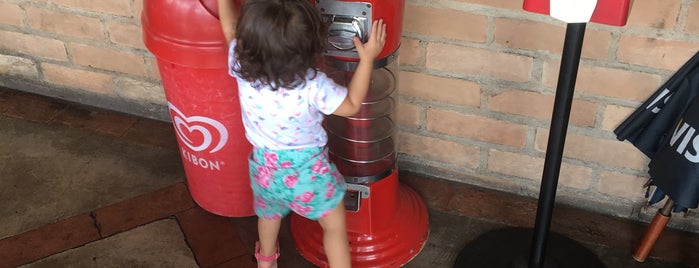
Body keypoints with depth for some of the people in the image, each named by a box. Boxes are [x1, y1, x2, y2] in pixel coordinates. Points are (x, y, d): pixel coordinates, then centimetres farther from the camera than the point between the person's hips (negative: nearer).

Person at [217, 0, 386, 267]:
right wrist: (367, 59, -11)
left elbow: (230, 30, 0)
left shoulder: (242, 65, -21)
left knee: (269, 213, 35)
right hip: (308, 172, -5)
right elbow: (351, 106, -13)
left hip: (265, 167, 5)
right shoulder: (313, 85, -31)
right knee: (335, 227, 19)